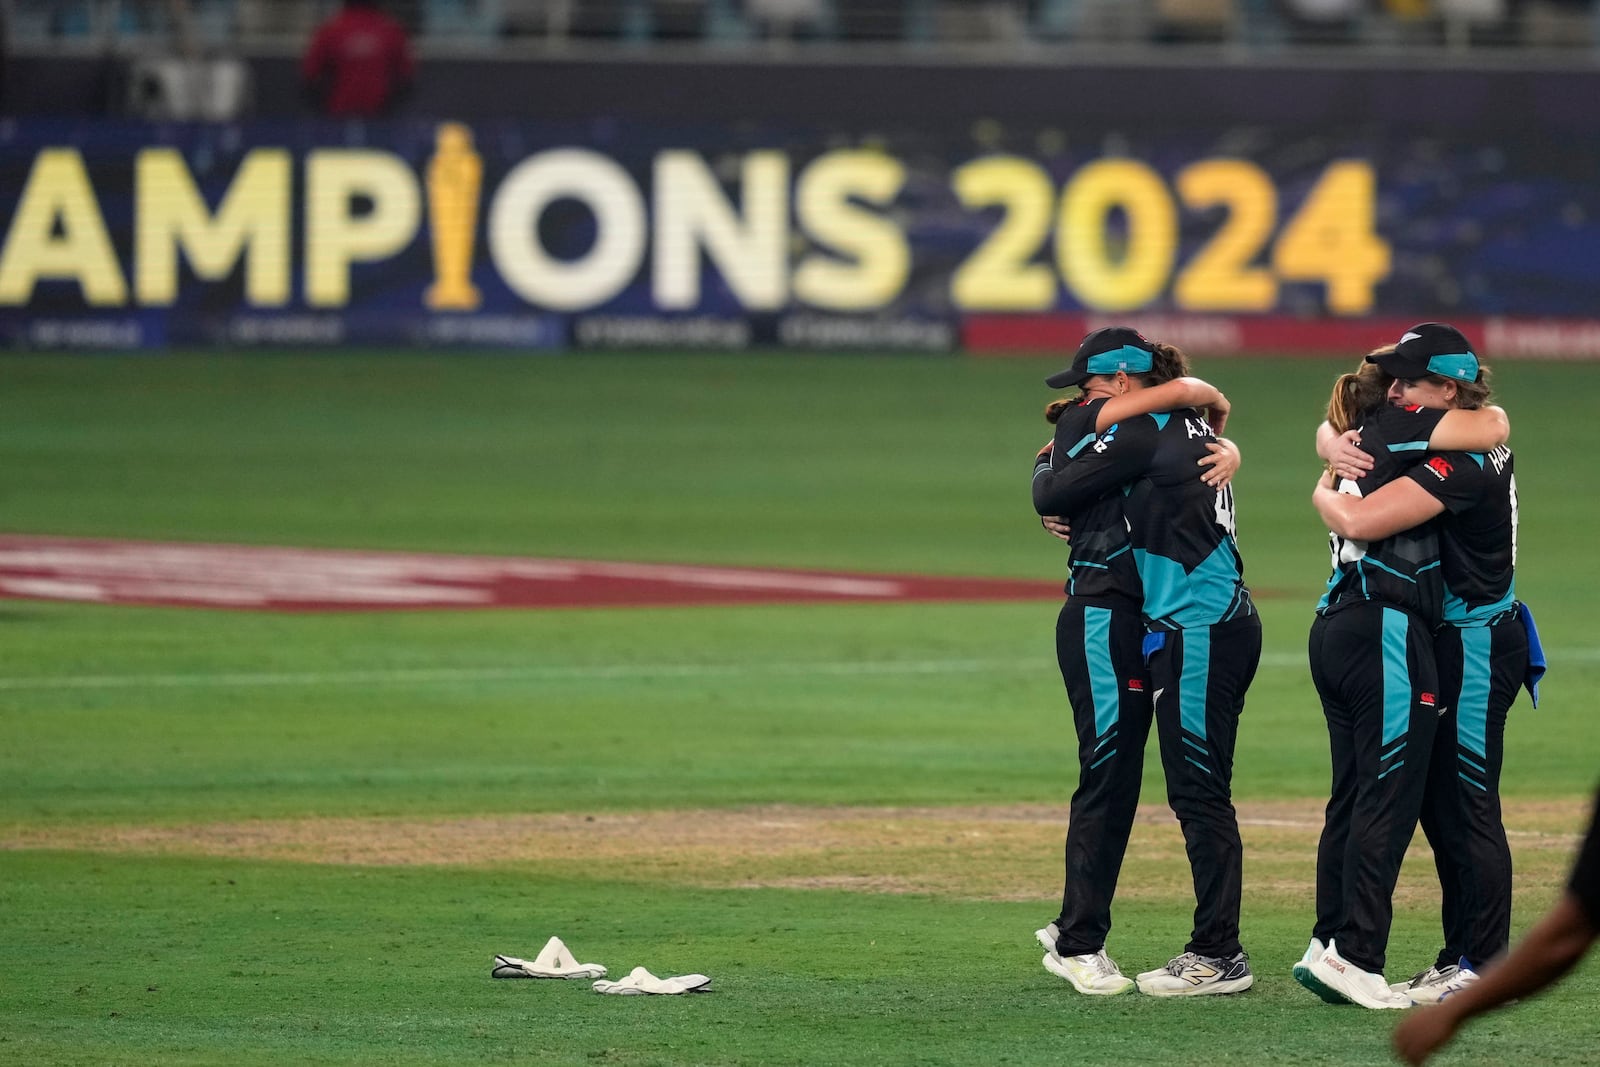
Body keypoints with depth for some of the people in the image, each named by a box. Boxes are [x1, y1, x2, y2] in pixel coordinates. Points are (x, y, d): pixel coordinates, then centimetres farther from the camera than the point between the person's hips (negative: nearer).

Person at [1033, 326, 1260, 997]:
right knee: (1199, 794, 11)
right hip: (1227, 623, 9)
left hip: (1196, 633, -9)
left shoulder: (1139, 434, -12)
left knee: (1199, 794, -7)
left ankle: (1219, 956, -7)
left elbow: (1049, 498, -11)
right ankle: (1214, 949, 12)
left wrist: (1046, 466, 11)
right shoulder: (1189, 425, 15)